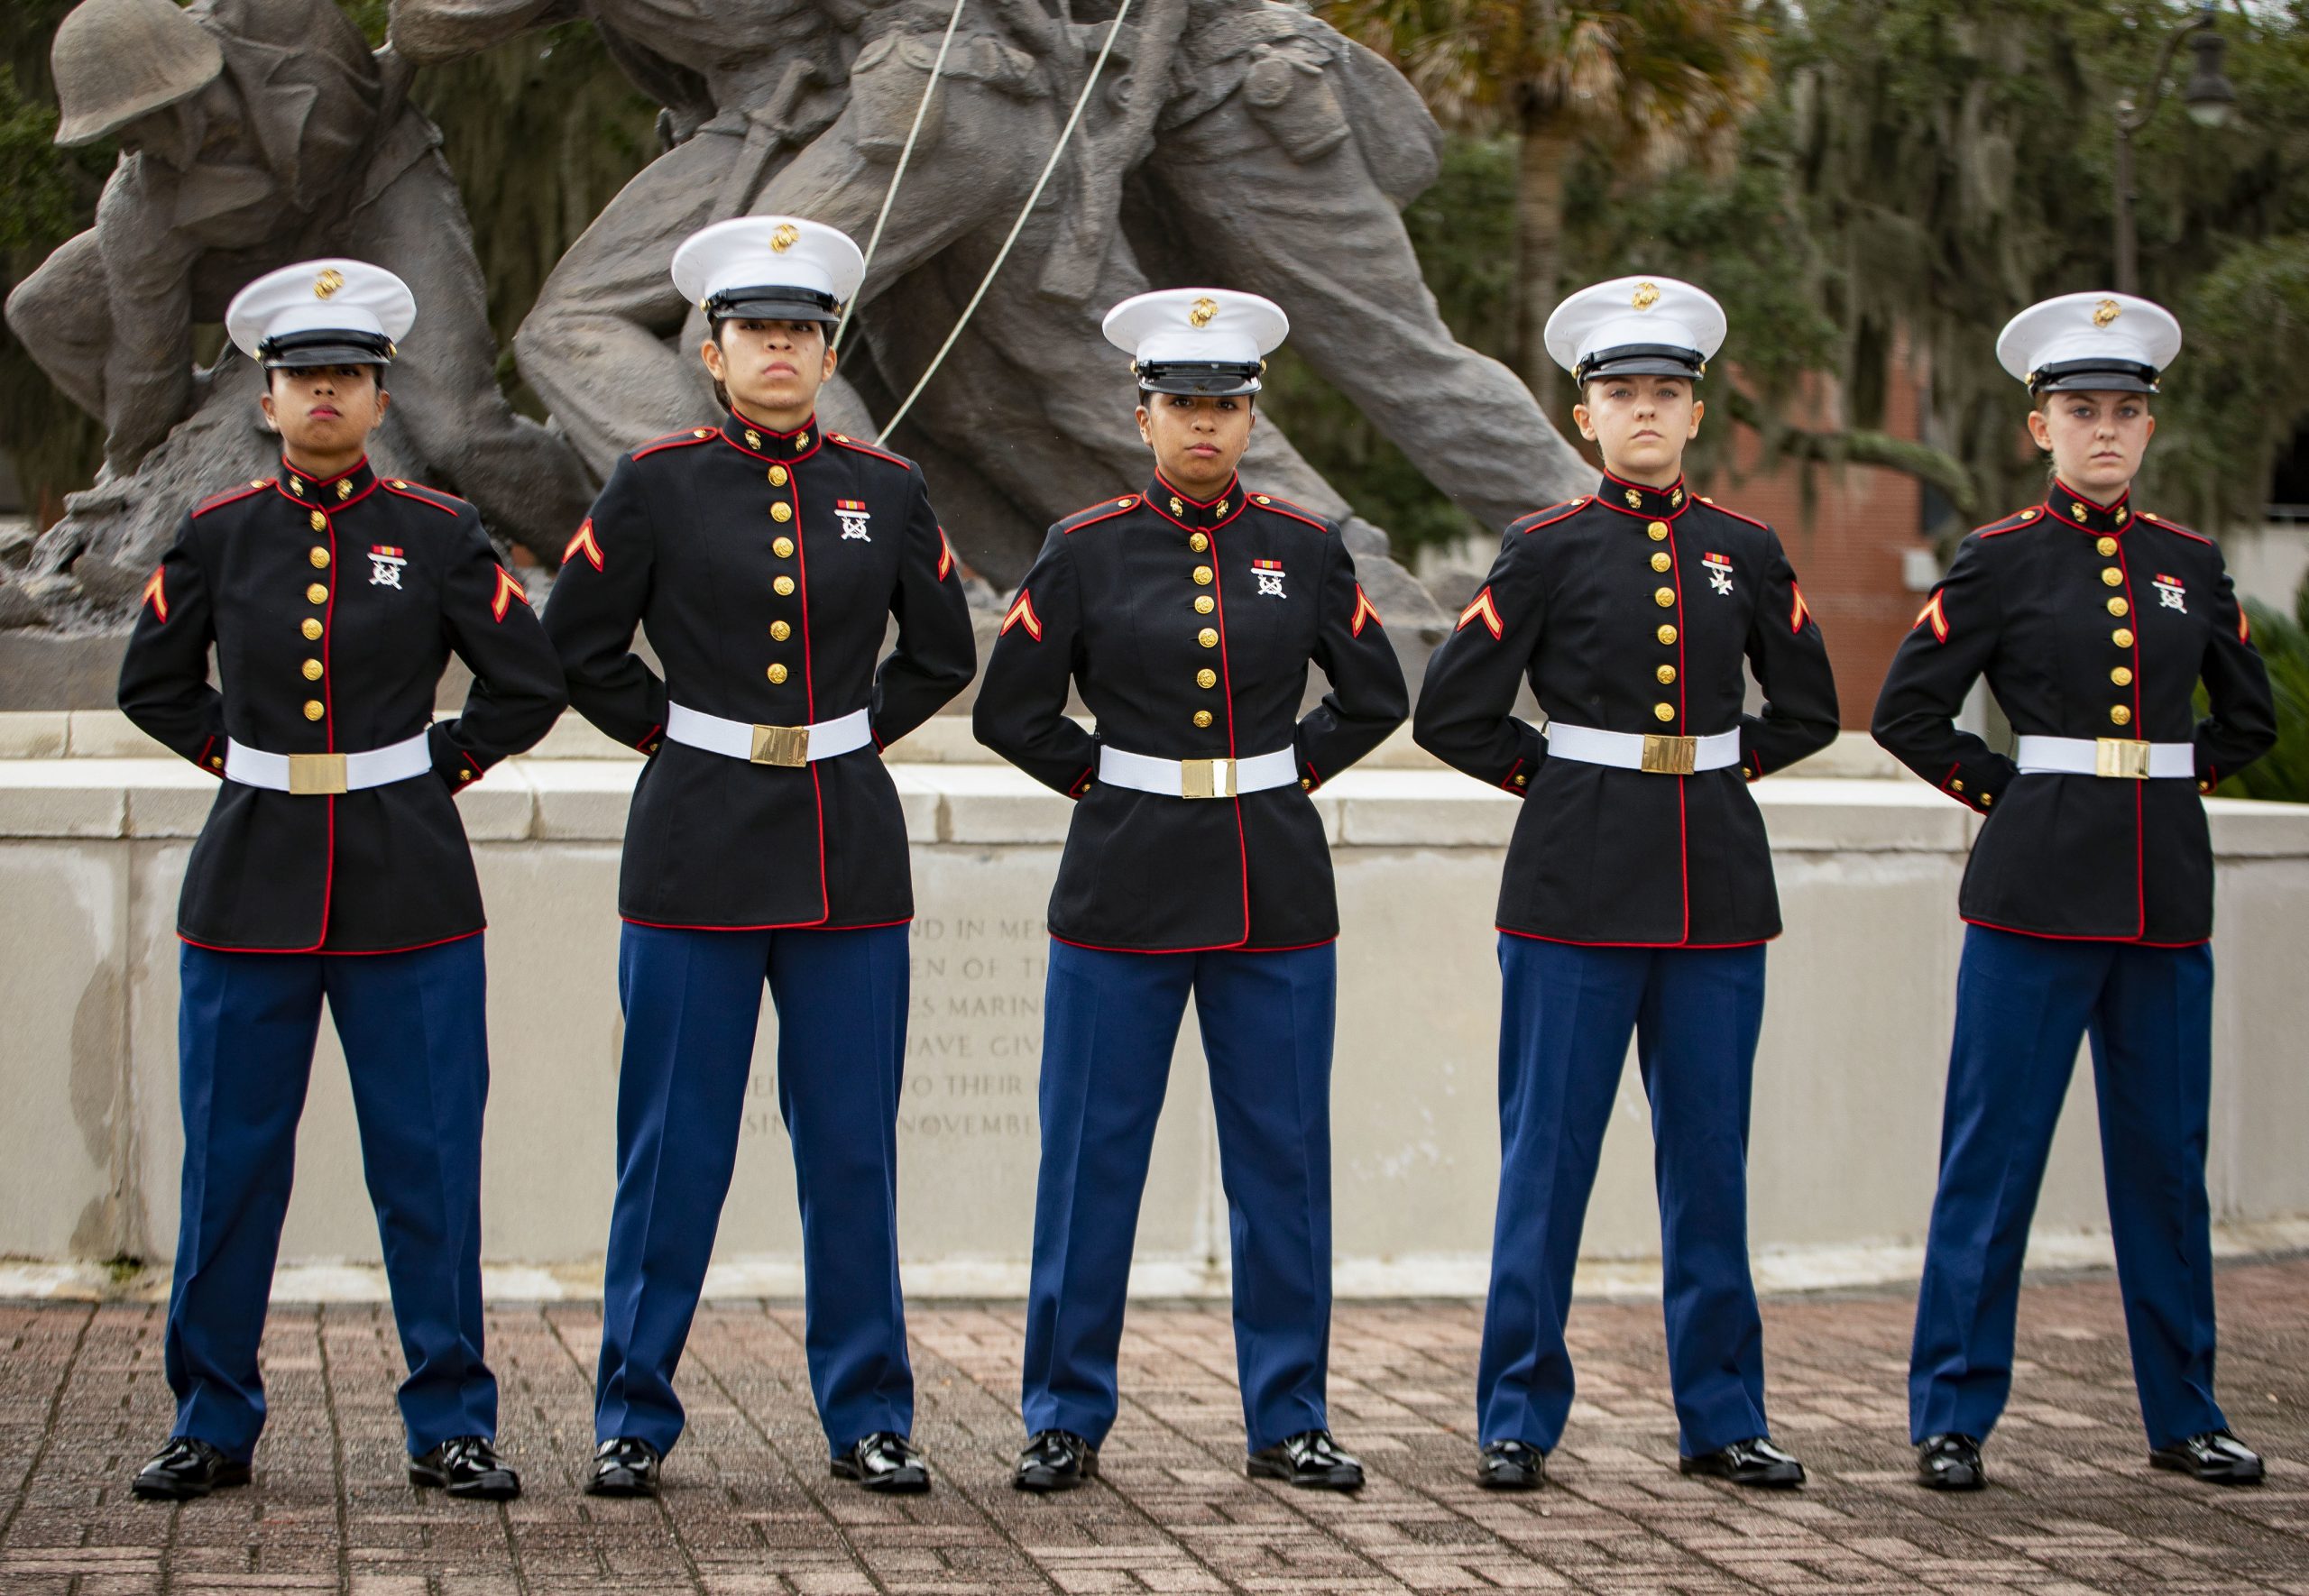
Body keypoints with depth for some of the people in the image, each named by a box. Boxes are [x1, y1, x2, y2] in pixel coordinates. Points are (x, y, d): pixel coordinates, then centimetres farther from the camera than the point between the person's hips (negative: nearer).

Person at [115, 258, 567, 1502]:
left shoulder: (438, 535, 1)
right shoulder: (218, 536, 5)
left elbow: (530, 685, 7)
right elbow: (152, 685, 17)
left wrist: (439, 769, 3)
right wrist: (240, 758, 8)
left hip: (408, 886, -1)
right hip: (253, 880, 1)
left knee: (428, 1163, 1)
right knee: (230, 1164, 5)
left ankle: (450, 1425, 10)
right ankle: (212, 1424, 15)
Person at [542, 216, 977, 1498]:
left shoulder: (886, 491, 6)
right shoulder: (657, 485, -1)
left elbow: (943, 655, 17)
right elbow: (578, 649, 6)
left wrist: (853, 735, 7)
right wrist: (677, 735, 2)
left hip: (850, 852, 2)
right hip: (700, 851, -2)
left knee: (852, 1148, 6)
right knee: (673, 1149, 2)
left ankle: (867, 1418, 15)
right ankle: (632, 1420, 12)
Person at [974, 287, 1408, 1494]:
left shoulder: (1304, 550, 5)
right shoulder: (1086, 552, -1)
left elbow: (1376, 696, 15)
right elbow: (1009, 711, 4)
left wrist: (1290, 771, 6)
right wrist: (1107, 781, 1)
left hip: (1277, 896, 2)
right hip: (1127, 888, -2)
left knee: (1283, 1159, 5)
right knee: (1091, 1157, 2)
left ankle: (1287, 1421, 14)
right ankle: (1066, 1420, 12)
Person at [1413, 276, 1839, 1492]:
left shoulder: (1745, 552, 8)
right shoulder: (1547, 551, -1)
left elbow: (1808, 710, 17)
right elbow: (1452, 716, 0)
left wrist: (1712, 767, 8)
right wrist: (1557, 776, 1)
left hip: (1718, 884, 3)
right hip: (1579, 884, -3)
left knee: (1709, 1156, 7)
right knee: (1547, 1153, 0)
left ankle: (1722, 1416, 16)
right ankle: (1517, 1420, 8)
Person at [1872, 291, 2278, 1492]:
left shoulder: (2190, 566, 10)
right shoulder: (2001, 562, -1)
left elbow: (2249, 719, 21)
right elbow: (1907, 711, 0)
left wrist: (2168, 786, 10)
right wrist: (2004, 794, -2)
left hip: (2168, 894, 4)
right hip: (2038, 889, -4)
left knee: (2165, 1157, 9)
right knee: (1992, 1156, -2)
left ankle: (2182, 1415, 19)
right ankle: (1951, 1417, 5)